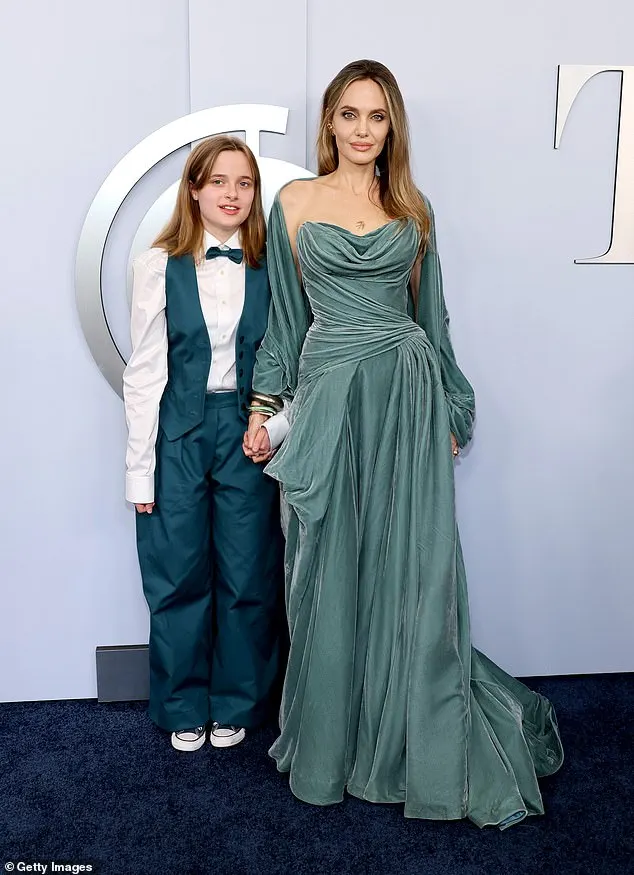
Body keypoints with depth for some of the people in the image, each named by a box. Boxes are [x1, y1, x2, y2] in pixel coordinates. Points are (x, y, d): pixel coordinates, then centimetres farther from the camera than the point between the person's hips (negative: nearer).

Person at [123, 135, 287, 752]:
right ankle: (184, 708, 28)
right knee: (178, 579, 8)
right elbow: (144, 370, -2)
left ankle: (235, 705, 29)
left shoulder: (269, 268, 3)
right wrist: (139, 465, -4)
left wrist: (275, 426, -8)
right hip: (178, 433, -1)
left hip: (246, 430, 1)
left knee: (247, 578, 8)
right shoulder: (160, 265, -1)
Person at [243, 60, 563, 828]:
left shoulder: (413, 209, 11)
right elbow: (285, 314, 8)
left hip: (410, 392, 1)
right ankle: (329, 741, 26)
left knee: (413, 570, 4)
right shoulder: (294, 203, 6)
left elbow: (430, 312, 14)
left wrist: (449, 412, 13)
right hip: (330, 395, -1)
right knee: (331, 572, 6)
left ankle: (421, 743, 22)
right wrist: (265, 405, 4)